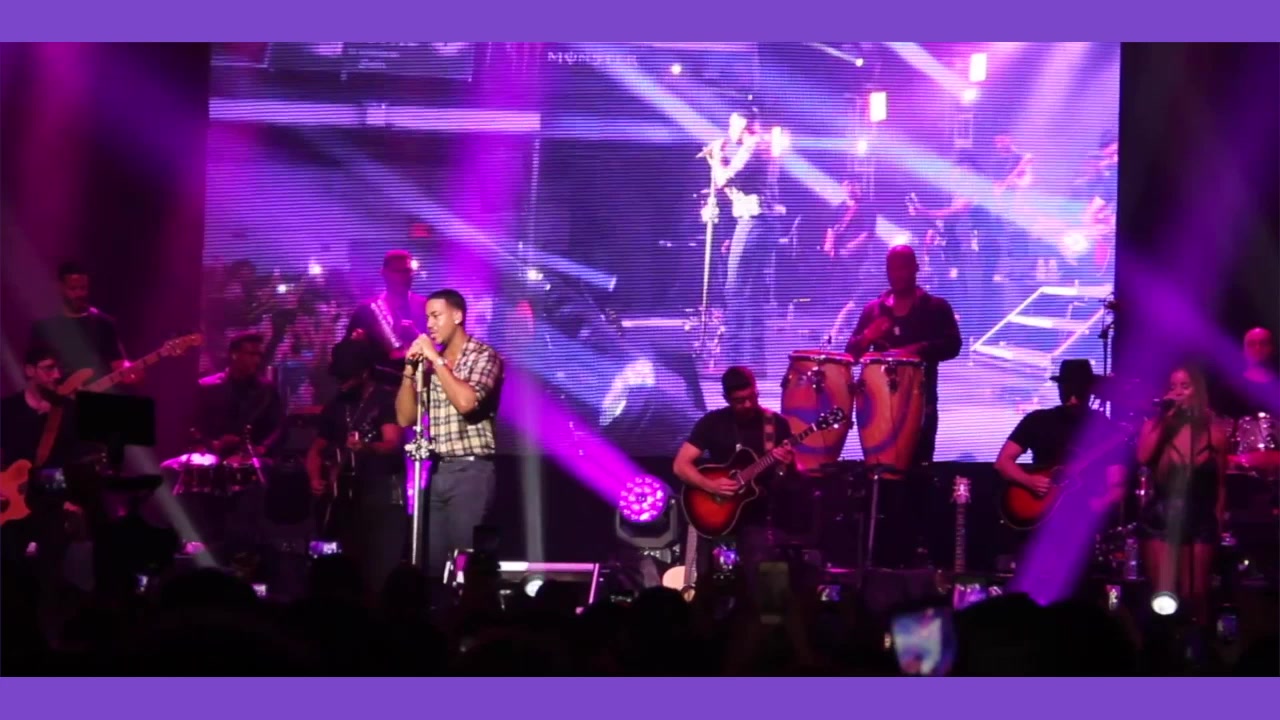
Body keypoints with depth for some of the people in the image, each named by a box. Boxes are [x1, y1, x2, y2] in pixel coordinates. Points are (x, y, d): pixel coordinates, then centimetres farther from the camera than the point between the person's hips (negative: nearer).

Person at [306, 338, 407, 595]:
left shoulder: (387, 399, -2)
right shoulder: (336, 406, 16)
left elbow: (394, 444, -15)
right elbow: (316, 449, 22)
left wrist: (366, 447, -36)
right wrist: (316, 479, 3)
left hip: (384, 495, -6)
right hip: (347, 497, 6)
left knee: (383, 573, -16)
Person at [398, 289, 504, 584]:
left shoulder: (483, 356, -3)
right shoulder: (429, 364, 16)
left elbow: (466, 401, -20)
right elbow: (405, 418, 13)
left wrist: (437, 359, -11)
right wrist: (410, 369, 2)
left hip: (470, 471, -6)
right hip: (436, 471, 6)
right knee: (431, 560, 2)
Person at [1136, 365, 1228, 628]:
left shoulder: (1214, 431, 2)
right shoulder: (1155, 425, 1)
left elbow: (1220, 483, 8)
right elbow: (1143, 458, -20)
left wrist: (1219, 522, 4)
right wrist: (1163, 418, -15)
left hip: (1200, 521, 0)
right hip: (1160, 519, 0)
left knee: (1195, 596, 1)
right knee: (1163, 595, 0)